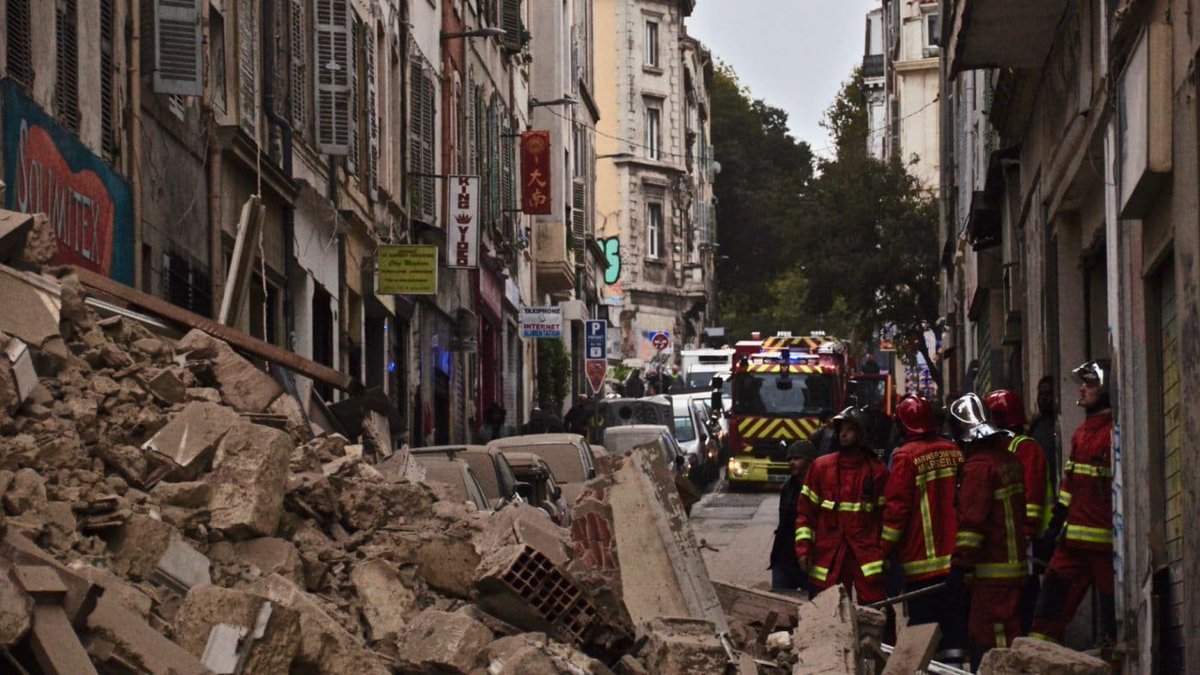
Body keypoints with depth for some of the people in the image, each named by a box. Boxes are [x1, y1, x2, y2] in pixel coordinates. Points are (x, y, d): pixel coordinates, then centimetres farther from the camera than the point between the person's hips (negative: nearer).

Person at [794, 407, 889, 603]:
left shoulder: (877, 471, 5)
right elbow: (805, 511, 7)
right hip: (828, 556, 1)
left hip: (867, 556, -1)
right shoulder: (821, 467, 6)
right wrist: (803, 548, -2)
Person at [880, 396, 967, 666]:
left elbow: (896, 507, -12)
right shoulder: (954, 452, 5)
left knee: (922, 622, 0)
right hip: (955, 558, 5)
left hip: (921, 562, -5)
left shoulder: (906, 456, -11)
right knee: (954, 620, 10)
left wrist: (886, 548, -3)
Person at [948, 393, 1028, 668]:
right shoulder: (1009, 459, 13)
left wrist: (960, 563, -19)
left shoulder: (978, 465, -16)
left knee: (995, 638, -10)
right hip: (1013, 560, 10)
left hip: (991, 569, -10)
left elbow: (971, 520, -21)